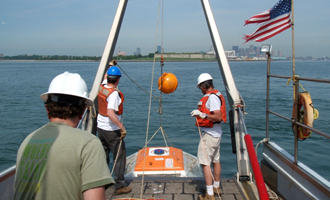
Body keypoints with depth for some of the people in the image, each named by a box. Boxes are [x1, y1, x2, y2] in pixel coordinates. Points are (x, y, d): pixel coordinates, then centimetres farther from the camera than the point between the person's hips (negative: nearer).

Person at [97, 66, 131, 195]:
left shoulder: (102, 87, 1)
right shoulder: (114, 93, -22)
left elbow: (105, 77, 24)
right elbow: (110, 113, -32)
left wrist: (110, 66, 38)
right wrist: (122, 127, -28)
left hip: (100, 127, 8)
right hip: (112, 130, -8)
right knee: (119, 157, 3)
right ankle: (120, 186, 7)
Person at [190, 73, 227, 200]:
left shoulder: (212, 97, -19)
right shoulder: (216, 95, 13)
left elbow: (218, 117, -26)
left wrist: (203, 115, -24)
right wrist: (200, 114, 23)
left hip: (209, 134, -11)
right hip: (216, 133, 11)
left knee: (205, 163, -7)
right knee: (216, 161, 20)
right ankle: (216, 187, 36)